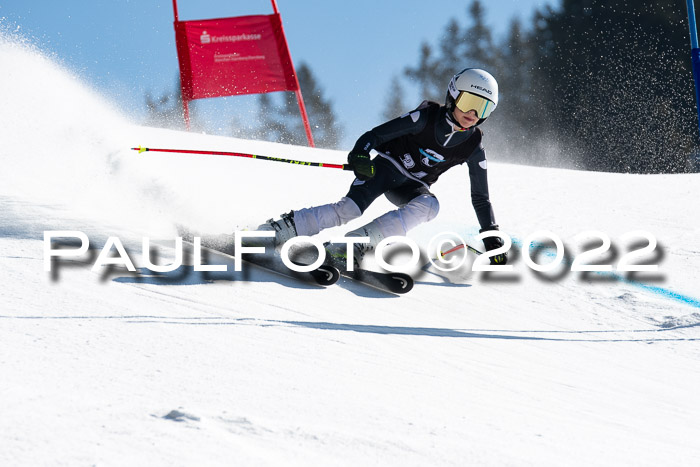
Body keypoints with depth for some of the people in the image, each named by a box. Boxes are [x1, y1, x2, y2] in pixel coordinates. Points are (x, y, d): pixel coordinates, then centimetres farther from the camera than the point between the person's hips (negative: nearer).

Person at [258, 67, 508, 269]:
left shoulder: (473, 148, -5)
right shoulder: (427, 118, -15)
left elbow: (480, 198, 3)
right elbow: (376, 134, -15)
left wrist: (492, 238, -4)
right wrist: (360, 155, -36)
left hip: (412, 186, 3)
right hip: (387, 166, -3)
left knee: (429, 205, -33)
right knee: (351, 208, -30)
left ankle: (359, 242, -41)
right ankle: (272, 231, -29)